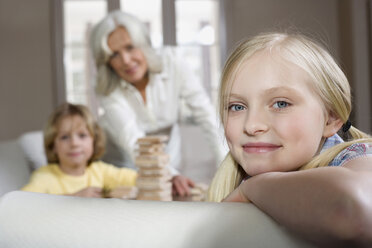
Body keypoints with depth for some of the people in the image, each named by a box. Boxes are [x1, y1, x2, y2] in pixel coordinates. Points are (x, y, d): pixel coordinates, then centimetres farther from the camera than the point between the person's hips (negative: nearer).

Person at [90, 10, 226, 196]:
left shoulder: (170, 64, -21)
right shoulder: (108, 90, -23)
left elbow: (206, 114, -22)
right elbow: (133, 141, -37)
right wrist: (170, 175, -54)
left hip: (168, 152, 1)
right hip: (125, 159, -1)